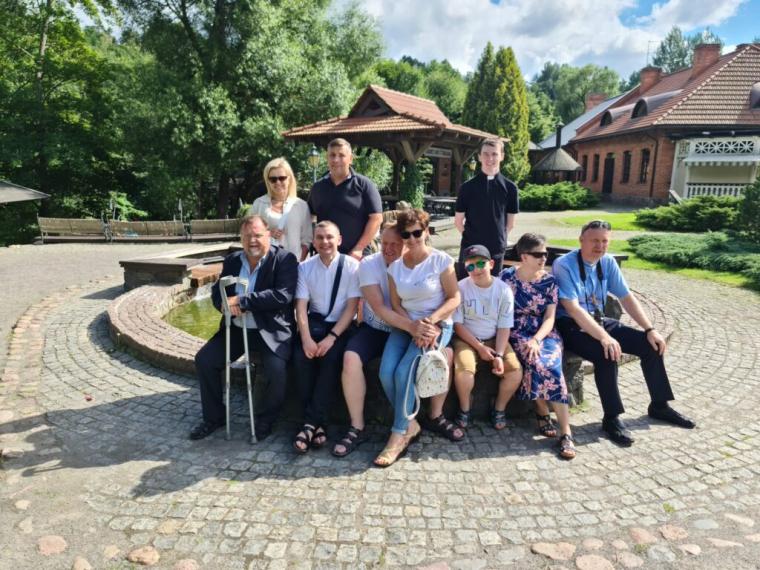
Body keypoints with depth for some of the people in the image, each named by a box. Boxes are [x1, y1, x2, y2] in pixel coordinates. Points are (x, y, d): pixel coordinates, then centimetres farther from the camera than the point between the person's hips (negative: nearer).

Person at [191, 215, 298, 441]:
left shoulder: (285, 259, -9)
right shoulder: (231, 260, 11)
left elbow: (282, 295, -21)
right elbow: (217, 292, 12)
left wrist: (242, 301, -21)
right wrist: (226, 304, -14)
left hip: (271, 330, -5)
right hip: (236, 328, 6)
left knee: (276, 370, -27)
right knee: (204, 360, -5)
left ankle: (265, 420, 3)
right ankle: (214, 417, 16)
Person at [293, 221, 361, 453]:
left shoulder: (351, 266, -5)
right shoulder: (305, 267, 3)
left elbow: (351, 306, -9)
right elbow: (301, 305, -3)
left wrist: (332, 337, -21)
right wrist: (306, 338, -19)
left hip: (342, 325, -2)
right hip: (315, 322, 2)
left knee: (331, 357, -30)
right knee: (301, 356, -25)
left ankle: (311, 423, -21)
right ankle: (316, 423, -15)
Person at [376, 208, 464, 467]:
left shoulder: (441, 260, -5)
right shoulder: (395, 266, 6)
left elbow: (454, 298, -5)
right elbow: (396, 305, 4)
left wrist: (431, 322, -20)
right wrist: (412, 327, -14)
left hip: (437, 325, -4)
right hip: (405, 326, 4)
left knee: (404, 372, -25)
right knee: (386, 373, -20)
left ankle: (399, 435, -10)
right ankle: (410, 425, 1)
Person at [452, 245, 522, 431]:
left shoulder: (504, 290, -4)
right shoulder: (461, 288, -9)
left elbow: (504, 327, -4)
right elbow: (457, 324, -8)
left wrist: (499, 354, -17)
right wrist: (479, 347, -15)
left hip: (494, 339, 2)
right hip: (466, 339, -2)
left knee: (515, 369, -21)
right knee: (464, 368, -32)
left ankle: (499, 409, 4)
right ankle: (464, 409, -4)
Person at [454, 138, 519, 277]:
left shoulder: (509, 187, 0)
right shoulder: (468, 186, -3)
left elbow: (510, 223, 8)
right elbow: (458, 221, 4)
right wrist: (471, 237, 9)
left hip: (496, 250, 1)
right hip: (470, 248, -1)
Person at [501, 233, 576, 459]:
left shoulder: (549, 280, 4)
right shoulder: (507, 276, 0)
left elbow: (549, 318, -1)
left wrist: (536, 340, -19)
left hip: (544, 333, 1)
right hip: (516, 332, -1)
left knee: (550, 364, -29)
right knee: (537, 362, -32)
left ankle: (565, 431, -26)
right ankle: (544, 413, -9)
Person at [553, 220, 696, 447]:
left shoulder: (608, 262, 2)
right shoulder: (564, 265, -19)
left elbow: (627, 298, 5)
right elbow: (573, 308, -27)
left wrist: (650, 329, -4)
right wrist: (604, 337, -34)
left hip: (598, 320, 7)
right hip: (570, 325, -7)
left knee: (651, 344, -1)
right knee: (607, 354, -32)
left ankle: (659, 405, 17)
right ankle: (611, 418, -15)